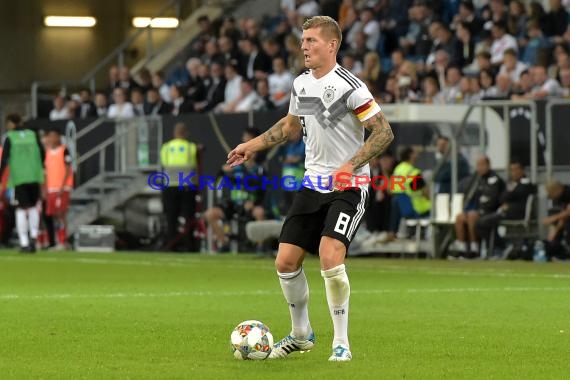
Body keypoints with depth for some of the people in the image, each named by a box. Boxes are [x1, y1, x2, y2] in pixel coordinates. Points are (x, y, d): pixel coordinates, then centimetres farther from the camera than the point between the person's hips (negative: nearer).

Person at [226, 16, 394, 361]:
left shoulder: (348, 86, -17)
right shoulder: (301, 84, 6)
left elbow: (384, 132, -17)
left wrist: (350, 166, -26)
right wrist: (252, 146, 22)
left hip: (348, 187, -7)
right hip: (314, 183, 7)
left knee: (330, 256, -25)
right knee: (286, 261, 3)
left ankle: (342, 343, -11)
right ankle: (301, 334, 26)